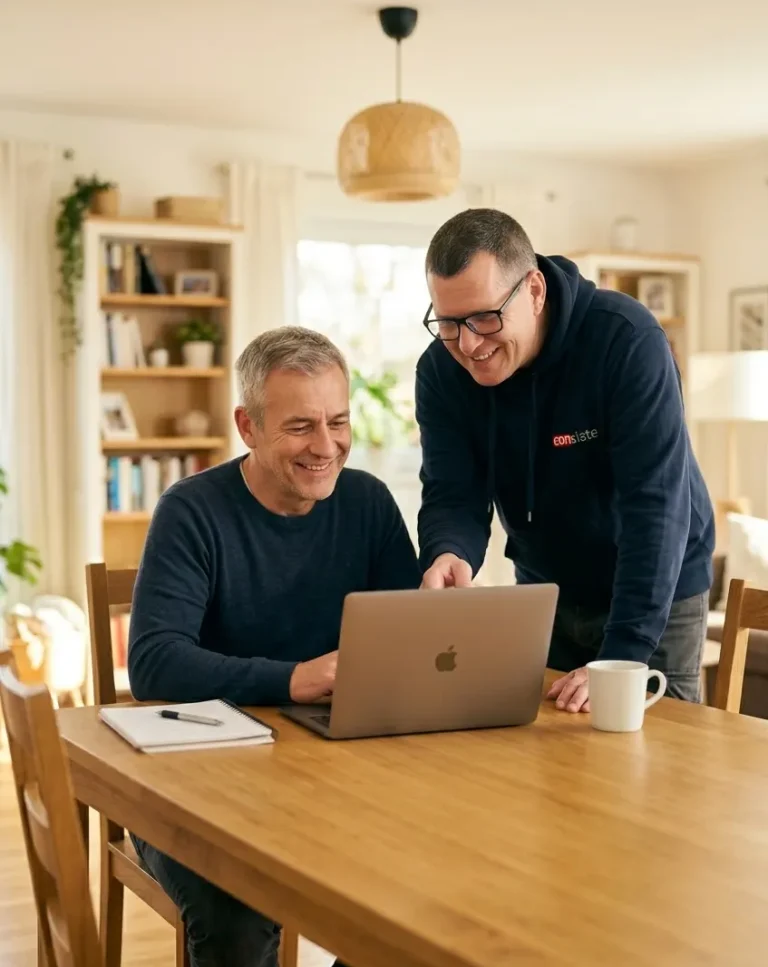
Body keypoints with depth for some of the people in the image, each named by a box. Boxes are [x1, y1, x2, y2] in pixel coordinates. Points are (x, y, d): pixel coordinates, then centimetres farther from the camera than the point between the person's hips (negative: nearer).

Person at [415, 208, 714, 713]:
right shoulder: (441, 371, -13)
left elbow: (654, 504, -31)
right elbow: (454, 498, -15)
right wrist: (449, 557, -41)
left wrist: (621, 657, -37)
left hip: (656, 594, -4)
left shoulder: (627, 341, -27)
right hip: (543, 593, 4)